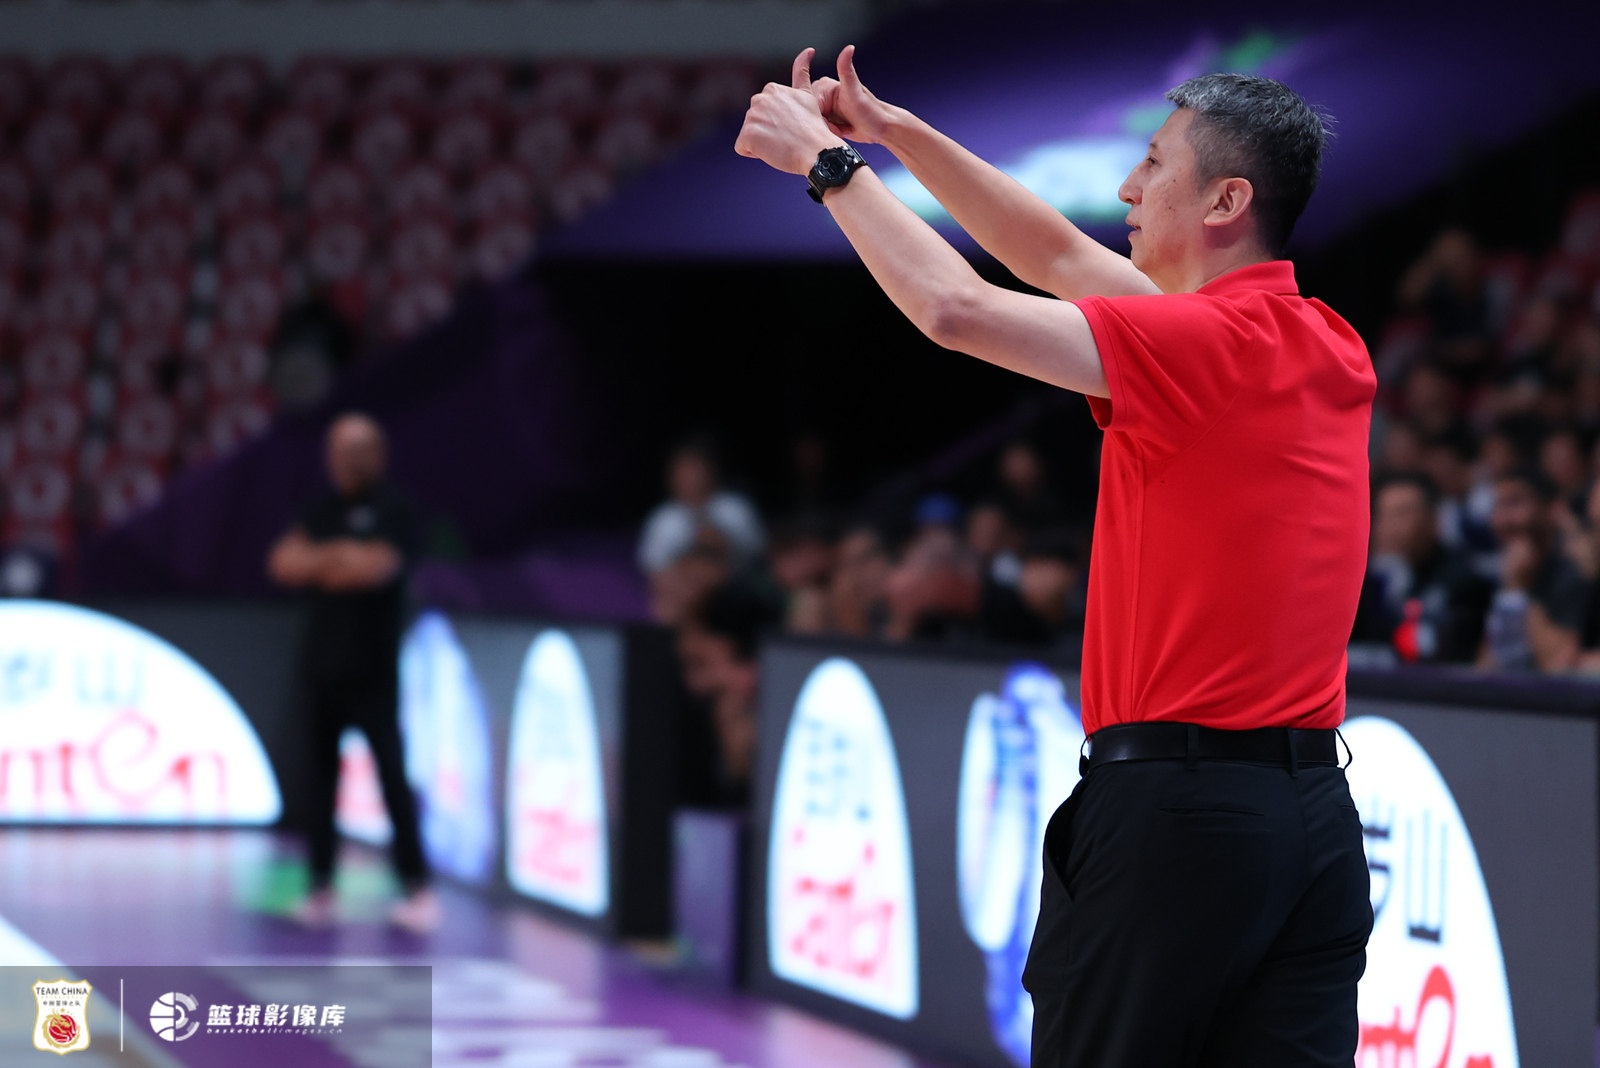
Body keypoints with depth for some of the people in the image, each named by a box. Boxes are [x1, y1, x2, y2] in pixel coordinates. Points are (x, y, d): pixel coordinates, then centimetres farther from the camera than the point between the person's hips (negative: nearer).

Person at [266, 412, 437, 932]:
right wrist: (338, 558, -11)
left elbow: (377, 567, -18)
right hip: (322, 668, 6)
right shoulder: (321, 511, 13)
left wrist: (317, 563, -5)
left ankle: (418, 888, -3)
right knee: (320, 777, 8)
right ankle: (321, 886, 14)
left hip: (372, 670, -6)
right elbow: (282, 562, 5)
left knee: (392, 775, -7)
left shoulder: (390, 511, -4)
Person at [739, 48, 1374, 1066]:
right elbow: (1062, 258, 21)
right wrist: (897, 130, 21)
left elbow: (957, 308, -17)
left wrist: (828, 161, -3)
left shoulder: (1213, 340, -13)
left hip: (1176, 802, -7)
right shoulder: (1332, 350, 13)